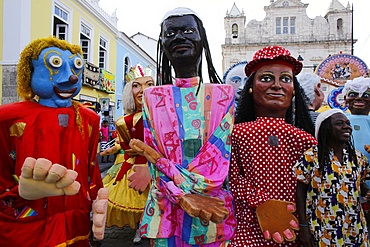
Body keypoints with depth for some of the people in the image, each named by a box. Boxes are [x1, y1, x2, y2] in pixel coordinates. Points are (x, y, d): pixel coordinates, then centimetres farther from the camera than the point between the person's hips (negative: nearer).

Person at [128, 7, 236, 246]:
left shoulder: (224, 95, 2)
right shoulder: (152, 97, 4)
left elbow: (220, 154, -9)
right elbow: (154, 163, -3)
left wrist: (163, 161, -16)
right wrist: (184, 197, -17)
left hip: (215, 211, 0)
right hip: (166, 210, 1)